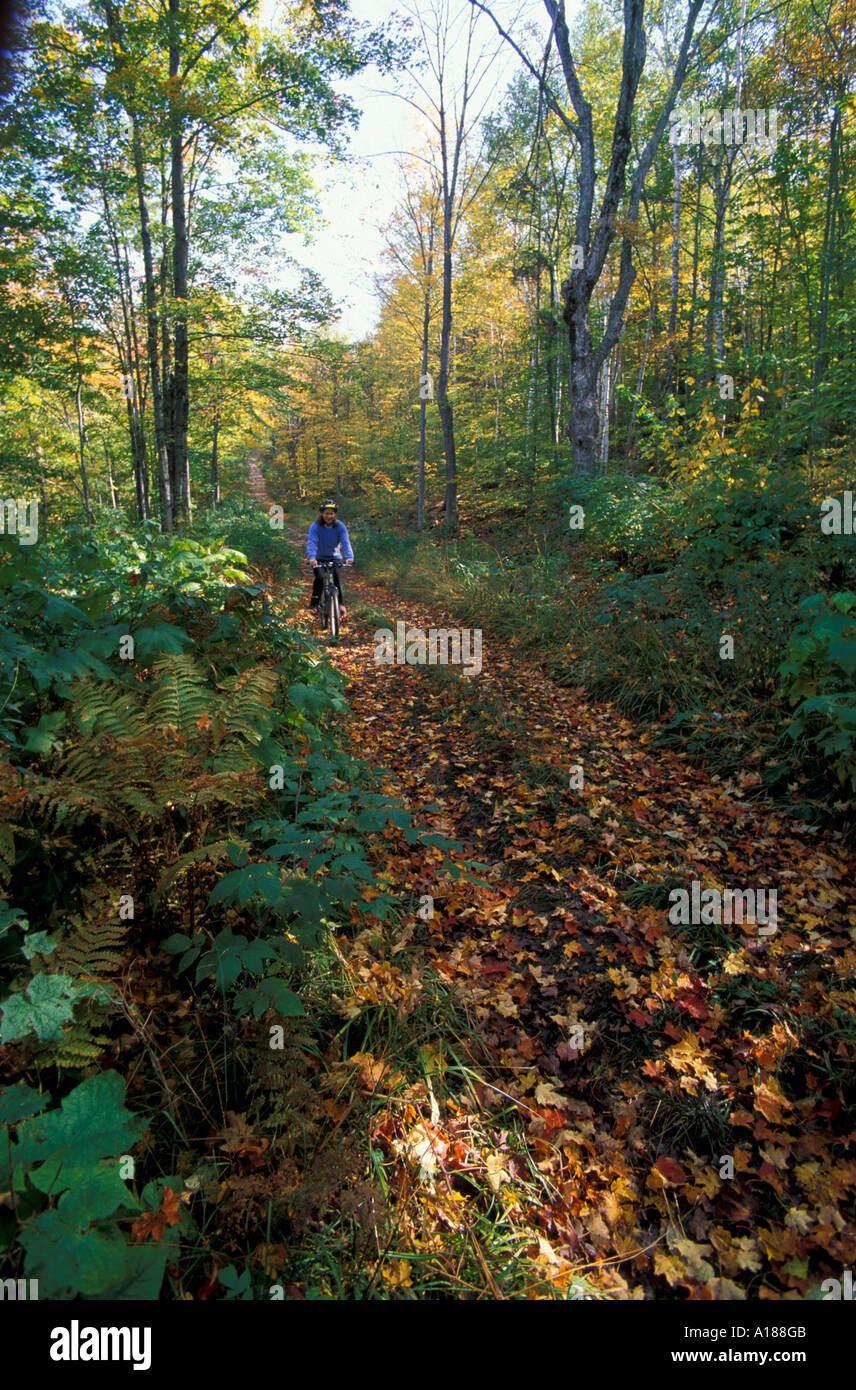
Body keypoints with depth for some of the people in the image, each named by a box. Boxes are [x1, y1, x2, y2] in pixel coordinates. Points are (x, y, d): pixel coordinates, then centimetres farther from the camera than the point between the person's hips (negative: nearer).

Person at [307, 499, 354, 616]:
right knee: (319, 577, -22)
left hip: (334, 557, 1)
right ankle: (315, 601, -3)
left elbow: (346, 542, -24)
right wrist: (311, 557, -48)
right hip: (319, 558, -1)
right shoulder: (315, 526, -16)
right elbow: (311, 542, -29)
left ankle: (340, 604, -17)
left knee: (336, 576, -22)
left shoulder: (340, 526, -11)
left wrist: (349, 557, -42)